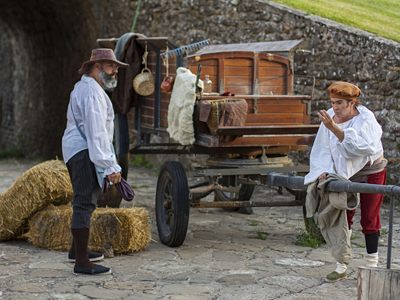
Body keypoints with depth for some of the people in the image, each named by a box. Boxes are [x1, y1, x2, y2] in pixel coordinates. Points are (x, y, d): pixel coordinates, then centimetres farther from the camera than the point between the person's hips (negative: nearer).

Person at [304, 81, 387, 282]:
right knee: (342, 216, 2)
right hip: (345, 174, 5)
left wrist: (334, 128, -44)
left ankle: (372, 265, 13)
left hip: (371, 172, -4)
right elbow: (323, 148, -2)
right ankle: (341, 267, 10)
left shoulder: (365, 118, -22)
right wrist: (323, 170, -17)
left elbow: (360, 146, -39)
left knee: (369, 219, 0)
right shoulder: (330, 117, -8)